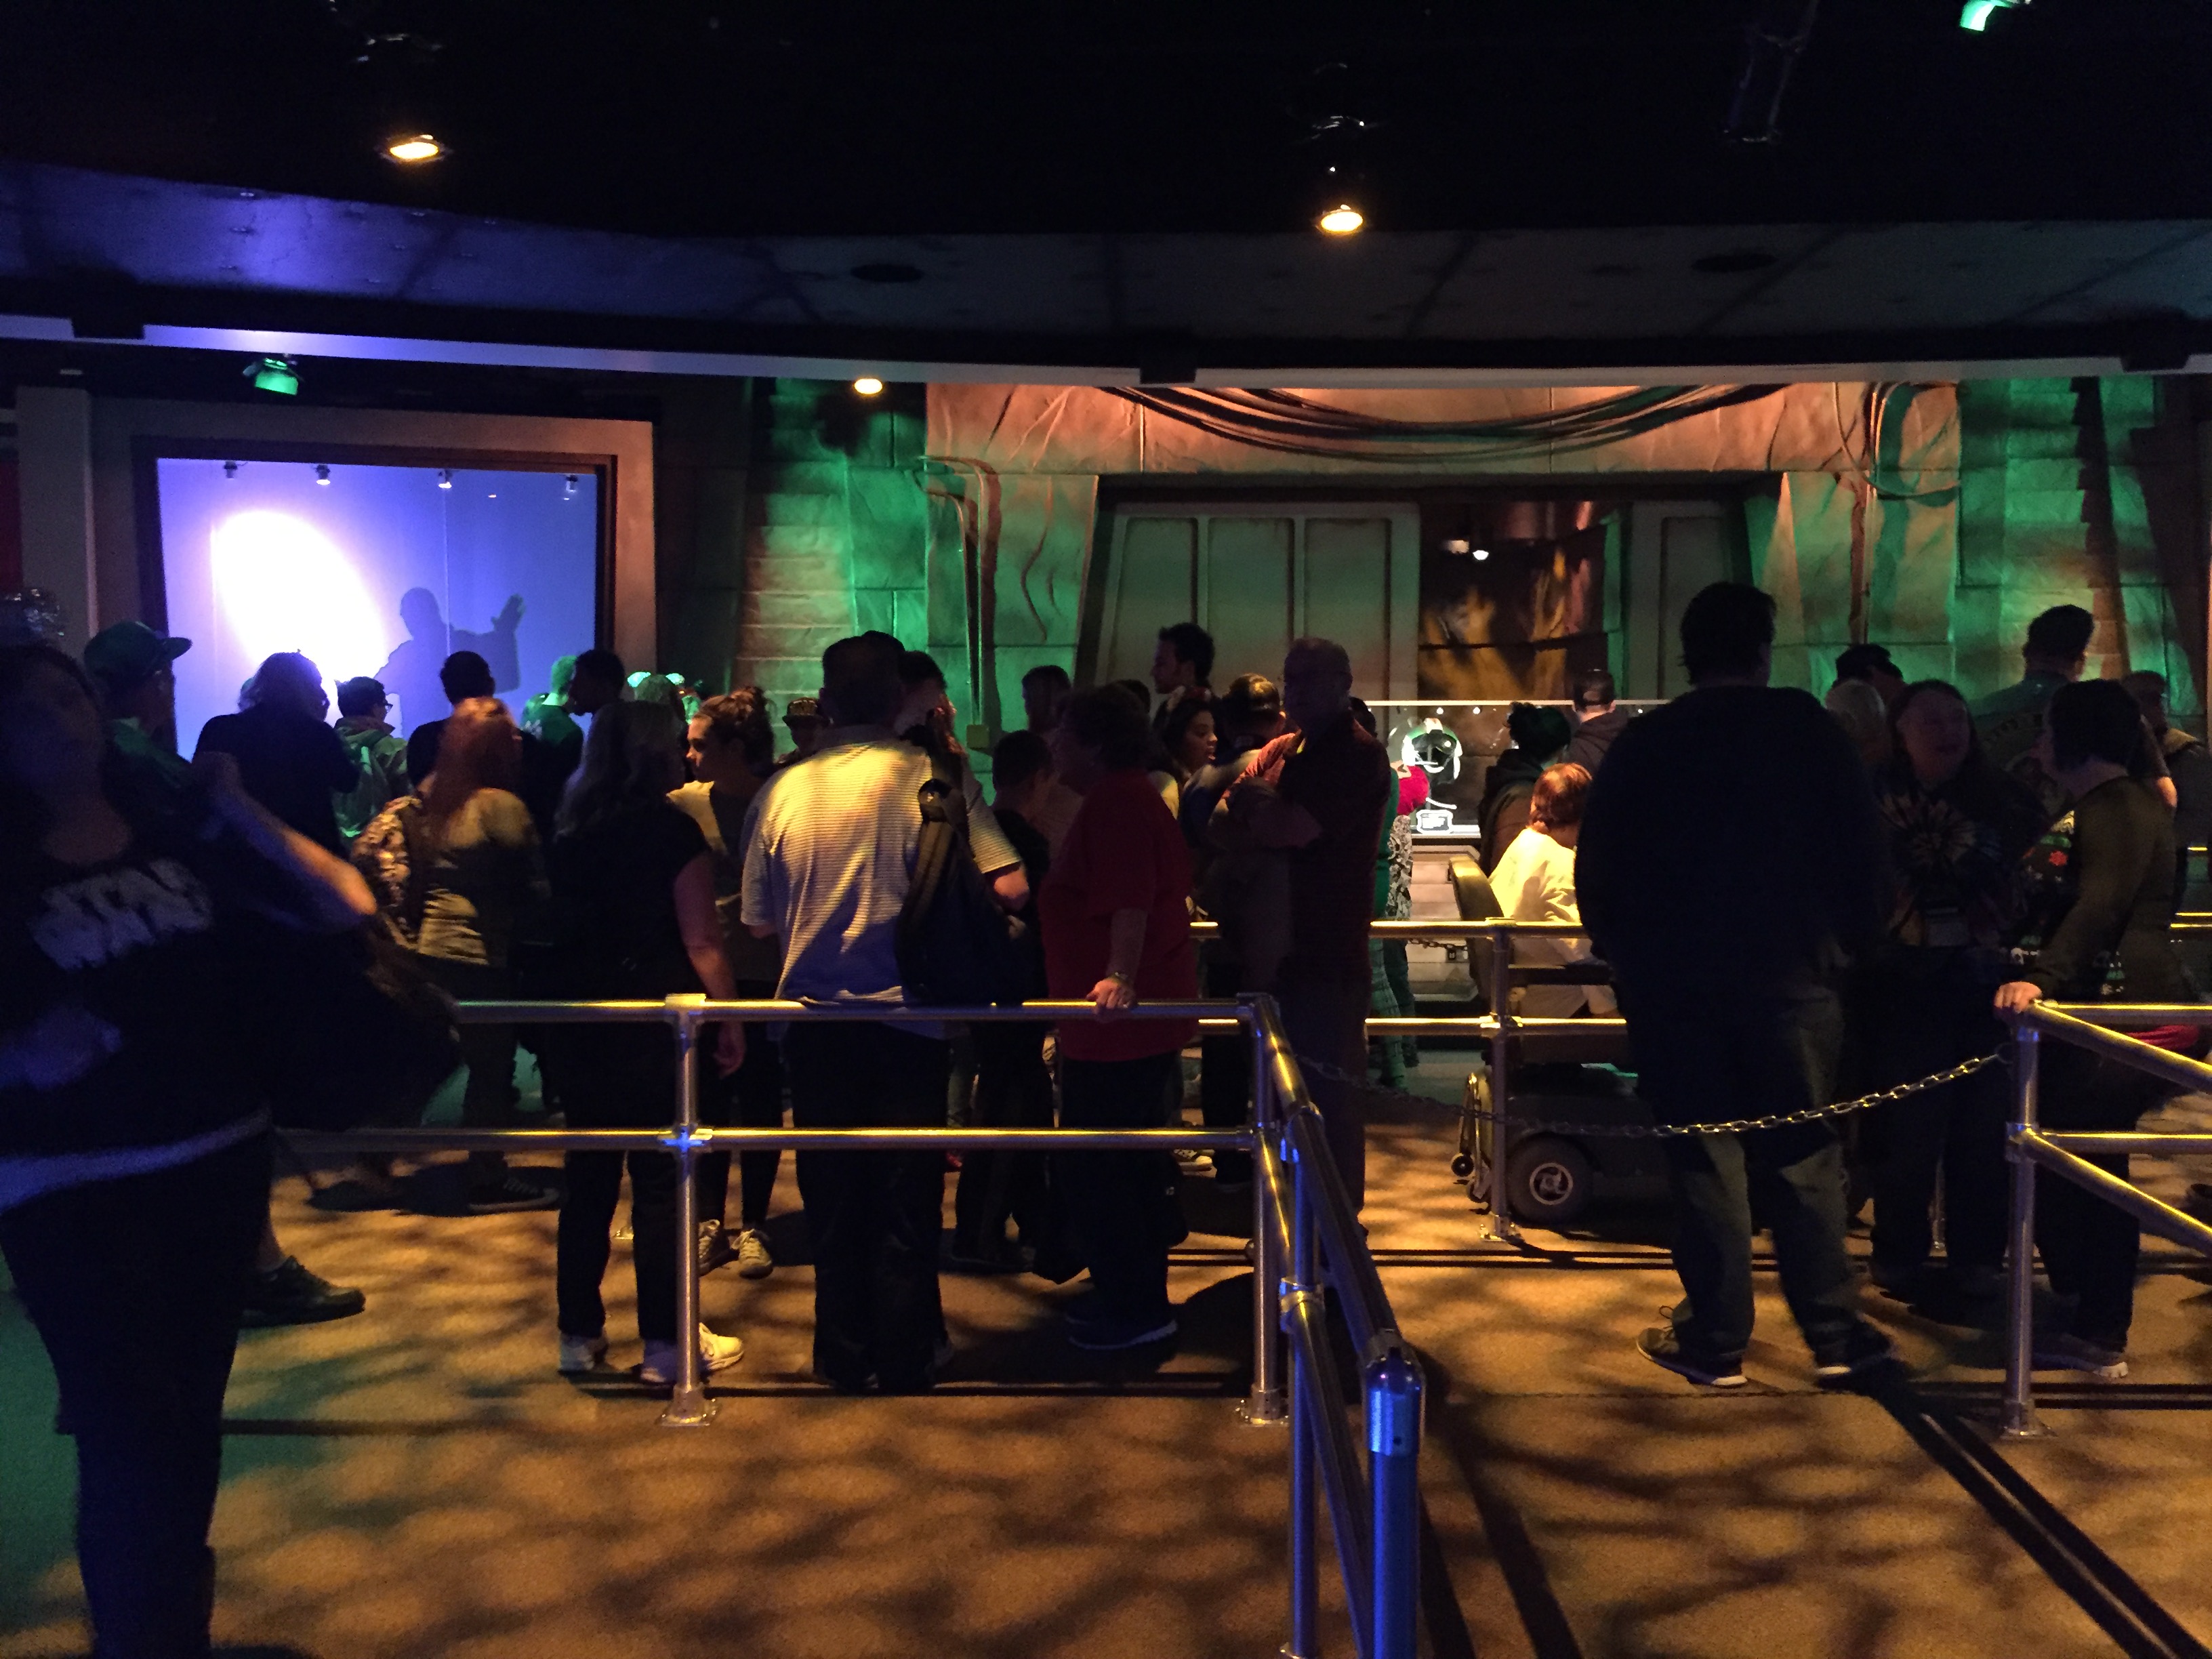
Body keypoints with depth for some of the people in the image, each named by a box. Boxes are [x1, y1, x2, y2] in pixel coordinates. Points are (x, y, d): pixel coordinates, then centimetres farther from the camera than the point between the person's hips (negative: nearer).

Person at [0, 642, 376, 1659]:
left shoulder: (180, 829, 1)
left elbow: (346, 907, -2)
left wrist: (240, 814, -10)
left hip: (218, 1159, 4)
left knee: (194, 1407, 18)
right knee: (131, 1432, -6)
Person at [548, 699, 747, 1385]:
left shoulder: (573, 830, 7)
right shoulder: (673, 828, -10)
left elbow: (566, 923, 15)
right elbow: (701, 941, -12)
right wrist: (730, 1020, -5)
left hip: (586, 1023, 6)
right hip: (658, 1024, -5)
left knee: (590, 1177, 12)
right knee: (661, 1181, 1)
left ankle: (579, 1334, 19)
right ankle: (666, 1342, 8)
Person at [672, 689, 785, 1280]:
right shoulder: (687, 803, -3)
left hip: (765, 976, -2)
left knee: (760, 1103, 7)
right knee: (707, 1101, 8)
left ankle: (752, 1227, 18)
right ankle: (710, 1222, 20)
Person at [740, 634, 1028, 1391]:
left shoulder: (783, 788, -1)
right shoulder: (930, 775, -9)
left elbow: (760, 920, 6)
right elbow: (1008, 887, -15)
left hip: (814, 1019, 3)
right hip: (906, 1017, -2)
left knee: (833, 1196, 15)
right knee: (906, 1201, 10)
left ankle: (843, 1354, 26)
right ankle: (904, 1361, 20)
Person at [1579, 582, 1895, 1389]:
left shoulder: (1640, 743, 4)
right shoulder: (1807, 727, 1)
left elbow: (1597, 868, 4)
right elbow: (1861, 845, 1)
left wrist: (1620, 951, 15)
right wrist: (1852, 932, 12)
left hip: (1673, 982, 1)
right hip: (1792, 974, 0)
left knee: (1704, 1160, 6)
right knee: (1804, 1157, 8)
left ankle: (1715, 1342, 11)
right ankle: (1832, 1335, 15)